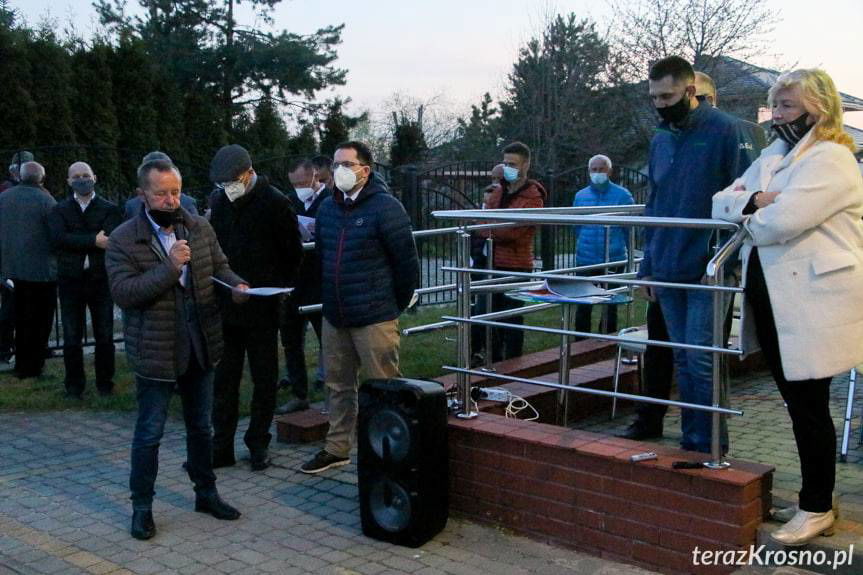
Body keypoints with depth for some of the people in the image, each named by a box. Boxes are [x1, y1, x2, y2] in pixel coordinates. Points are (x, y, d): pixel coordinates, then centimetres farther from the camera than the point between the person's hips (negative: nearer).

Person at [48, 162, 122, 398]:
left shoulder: (109, 209, 3)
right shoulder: (60, 210, 7)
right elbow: (58, 238, -12)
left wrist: (77, 242, -18)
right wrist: (93, 241, -19)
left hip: (101, 279, -1)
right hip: (71, 281, 1)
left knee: (104, 336, 5)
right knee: (71, 337, 6)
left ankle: (105, 383, 18)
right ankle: (74, 385, 18)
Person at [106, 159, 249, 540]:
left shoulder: (200, 228, 2)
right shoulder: (124, 239, -11)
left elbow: (219, 266, 10)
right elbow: (123, 293, -20)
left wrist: (236, 285, -12)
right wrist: (169, 267, -27)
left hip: (201, 346, 5)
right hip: (155, 352, -4)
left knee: (201, 426, 18)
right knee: (149, 433, 7)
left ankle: (206, 493, 34)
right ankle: (142, 505, 22)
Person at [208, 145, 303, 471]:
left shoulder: (275, 203, -9)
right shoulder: (220, 202, 7)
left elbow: (293, 255, -3)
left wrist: (276, 288, -8)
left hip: (261, 309, -4)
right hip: (225, 306, 5)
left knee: (264, 380, 7)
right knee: (224, 379, 9)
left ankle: (258, 444, 19)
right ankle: (221, 446, 17)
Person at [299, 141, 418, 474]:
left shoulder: (385, 207, -12)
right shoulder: (327, 207, 10)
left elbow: (407, 261, -10)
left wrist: (395, 306, -3)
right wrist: (328, 298, 17)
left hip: (374, 319, -7)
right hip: (334, 317, 7)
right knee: (338, 385, 16)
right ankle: (337, 449, 29)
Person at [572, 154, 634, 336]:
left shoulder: (622, 195, -4)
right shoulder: (580, 196, 6)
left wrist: (622, 249, 7)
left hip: (614, 261, -2)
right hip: (585, 261, 2)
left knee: (610, 308, 7)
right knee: (583, 307, 3)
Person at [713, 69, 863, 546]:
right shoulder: (771, 157, 17)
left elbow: (779, 222, -24)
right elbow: (719, 203, 10)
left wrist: (746, 214, -3)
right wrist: (754, 200, -11)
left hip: (811, 303, -8)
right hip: (772, 299, 8)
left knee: (808, 406, 0)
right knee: (796, 402, 14)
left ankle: (817, 508, 14)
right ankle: (811, 497, 27)